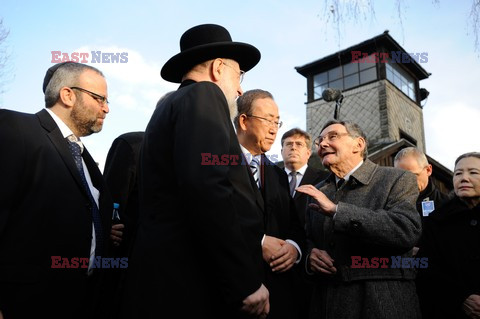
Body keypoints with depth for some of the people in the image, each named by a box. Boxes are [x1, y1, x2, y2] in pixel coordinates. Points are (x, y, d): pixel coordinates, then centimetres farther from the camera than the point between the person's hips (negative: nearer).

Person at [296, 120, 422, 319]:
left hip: (382, 303, -4)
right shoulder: (317, 192, 9)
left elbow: (407, 230, -21)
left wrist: (336, 209, -22)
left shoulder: (398, 180, -5)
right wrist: (310, 254, -6)